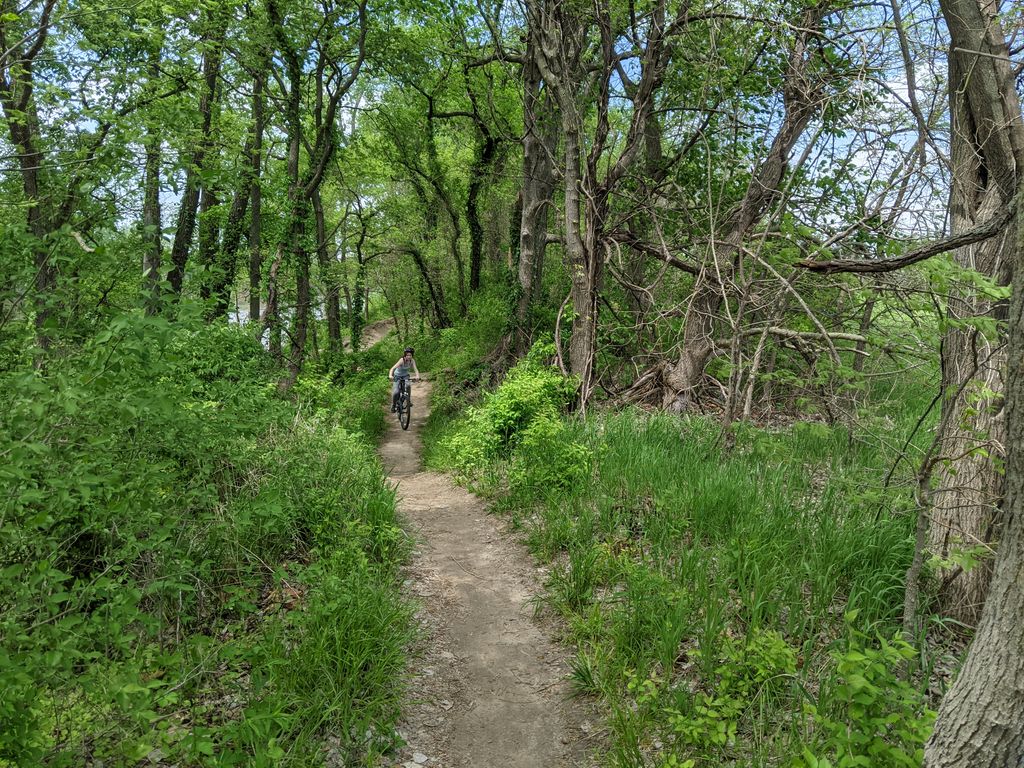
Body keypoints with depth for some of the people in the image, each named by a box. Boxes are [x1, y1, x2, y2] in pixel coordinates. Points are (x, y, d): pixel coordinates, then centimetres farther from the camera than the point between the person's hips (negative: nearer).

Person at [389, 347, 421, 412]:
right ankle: (393, 405, 9)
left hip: (405, 376, 2)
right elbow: (393, 368, -38)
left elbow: (415, 369, -26)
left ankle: (409, 400, -8)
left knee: (408, 386, -29)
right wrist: (390, 375, -56)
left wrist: (417, 376, -47)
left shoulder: (412, 360, -18)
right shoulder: (402, 360, -29)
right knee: (396, 392, -16)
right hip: (397, 376, -2)